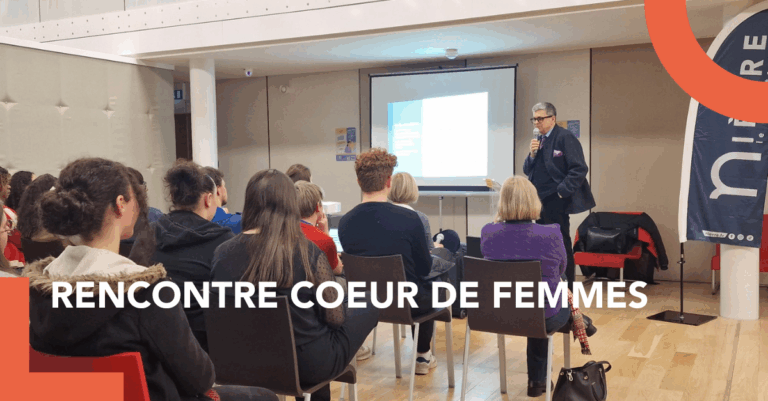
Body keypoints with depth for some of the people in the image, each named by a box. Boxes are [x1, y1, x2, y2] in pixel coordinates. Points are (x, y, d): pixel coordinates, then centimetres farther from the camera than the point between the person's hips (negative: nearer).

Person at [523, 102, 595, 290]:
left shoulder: (565, 137, -10)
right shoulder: (539, 140, 14)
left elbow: (579, 169, -15)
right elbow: (527, 170, 14)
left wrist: (562, 192, -18)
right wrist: (532, 154, -5)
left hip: (556, 202, -8)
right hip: (539, 201, 8)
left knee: (561, 245, -2)